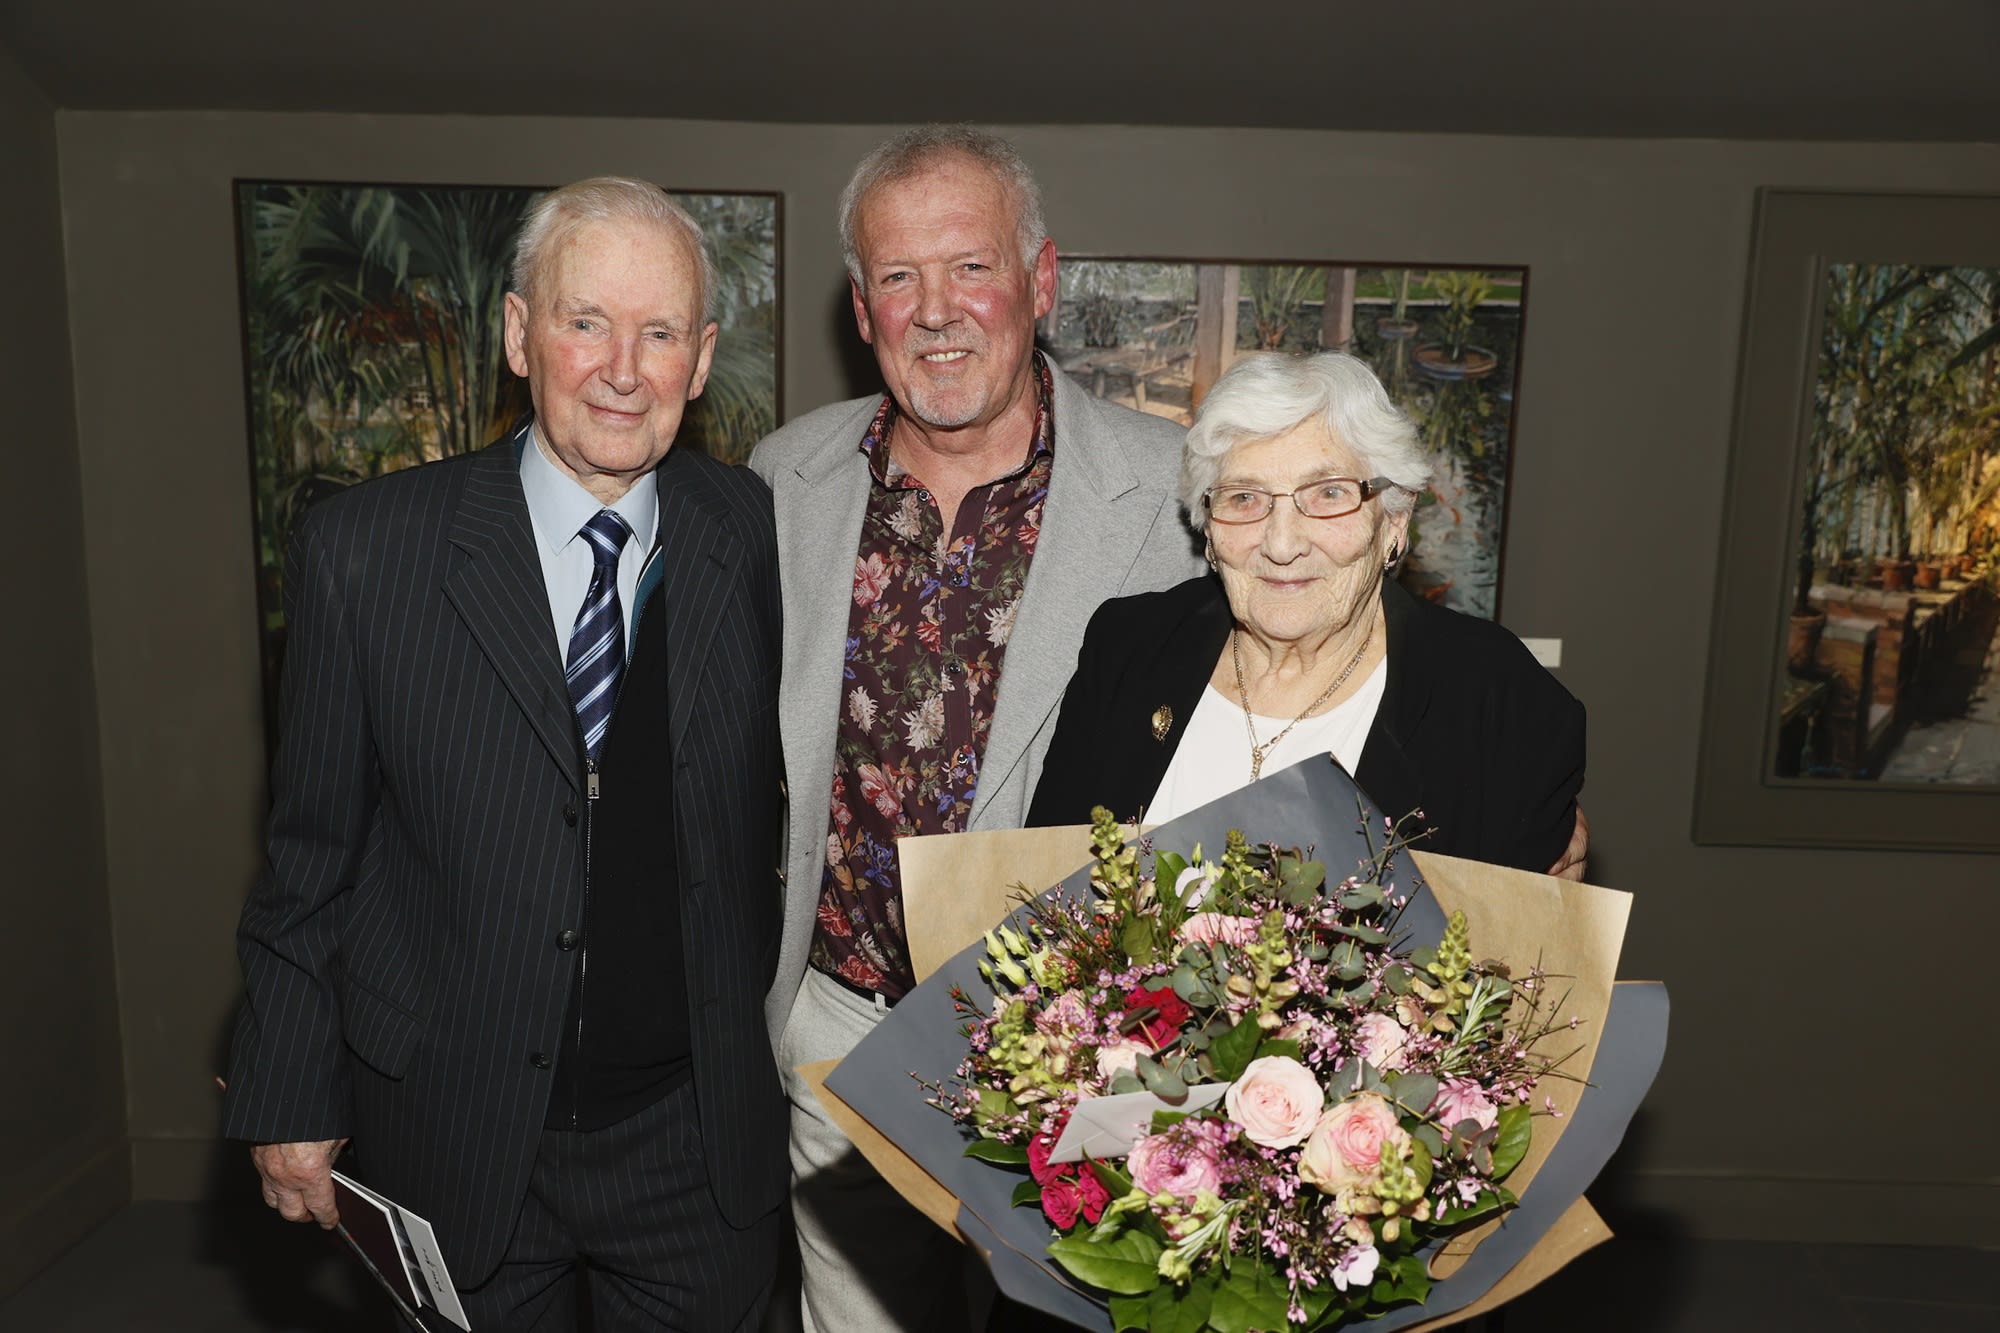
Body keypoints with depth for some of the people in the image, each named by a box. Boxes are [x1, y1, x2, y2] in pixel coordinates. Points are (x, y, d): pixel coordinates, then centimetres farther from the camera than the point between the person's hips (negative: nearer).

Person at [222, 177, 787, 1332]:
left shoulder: (763, 541, -6)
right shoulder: (365, 551, -9)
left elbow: (797, 800, 2)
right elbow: (313, 853, -2)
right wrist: (291, 1100, 1)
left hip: (703, 1142, 1)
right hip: (455, 1141, 0)